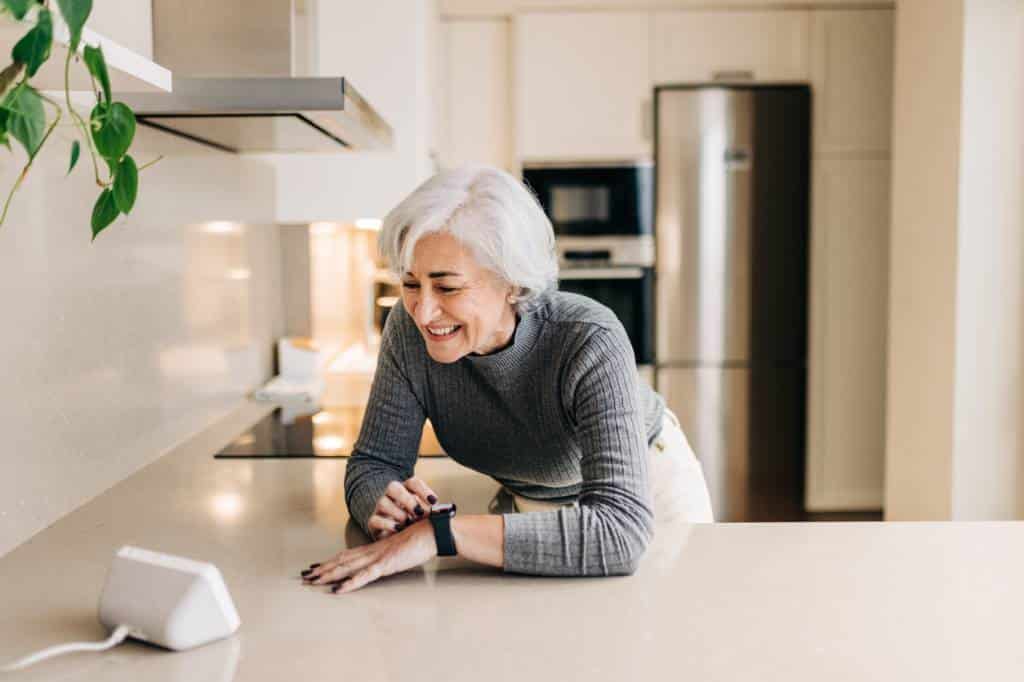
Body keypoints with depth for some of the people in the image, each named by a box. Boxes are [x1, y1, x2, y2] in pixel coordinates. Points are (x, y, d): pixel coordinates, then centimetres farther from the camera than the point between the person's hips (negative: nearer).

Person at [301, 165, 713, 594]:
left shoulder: (590, 345, -35)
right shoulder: (409, 329, -24)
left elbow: (619, 532, -44)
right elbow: (374, 462, -15)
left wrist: (439, 533, -49)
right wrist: (387, 510, -39)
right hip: (528, 505, 2)